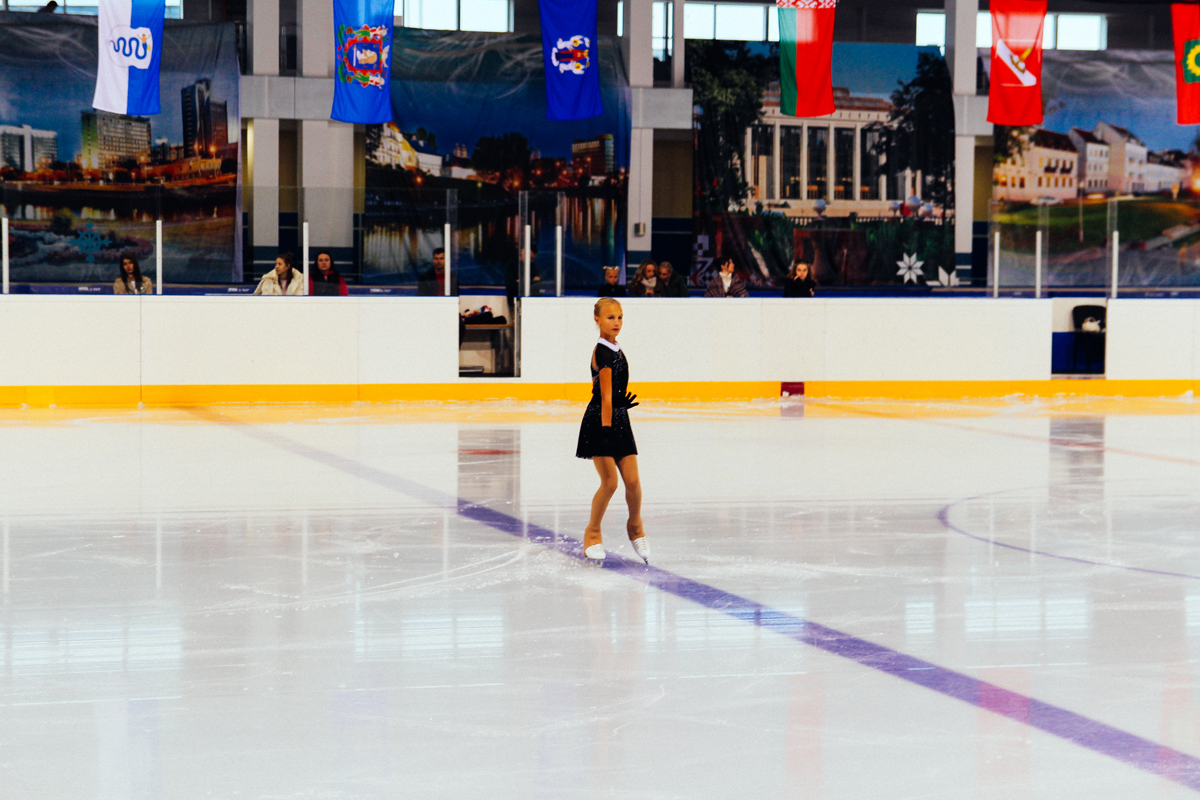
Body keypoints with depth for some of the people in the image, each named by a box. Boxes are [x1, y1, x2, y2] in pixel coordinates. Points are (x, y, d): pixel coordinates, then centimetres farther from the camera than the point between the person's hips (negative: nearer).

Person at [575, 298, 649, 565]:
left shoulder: (614, 348, 11)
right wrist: (606, 429, -20)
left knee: (632, 481, 2)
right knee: (610, 482, -9)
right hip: (600, 421, -8)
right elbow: (606, 396, -19)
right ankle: (592, 532, 10)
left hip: (619, 420, 8)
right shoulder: (603, 353, -16)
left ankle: (635, 527, 25)